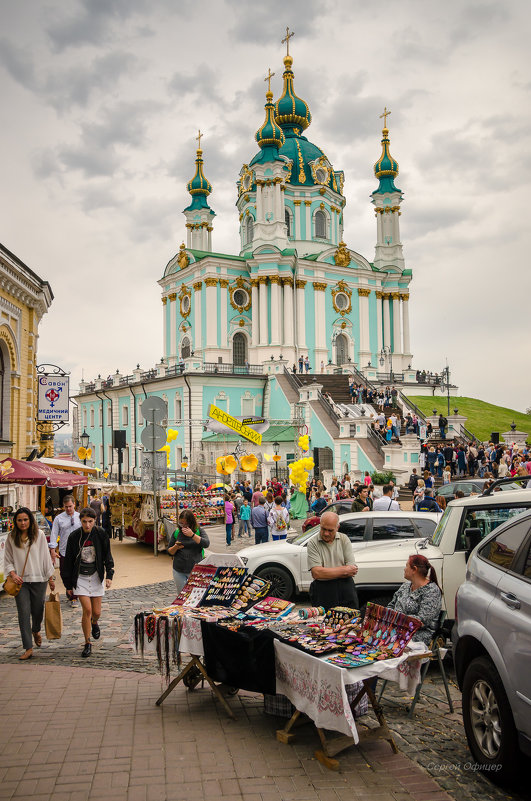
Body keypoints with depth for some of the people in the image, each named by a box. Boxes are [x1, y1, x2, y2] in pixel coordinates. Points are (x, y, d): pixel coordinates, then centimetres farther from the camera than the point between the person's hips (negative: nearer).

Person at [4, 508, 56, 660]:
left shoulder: (39, 535, -2)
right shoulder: (11, 537, 1)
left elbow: (46, 557, 2)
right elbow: (8, 560, 7)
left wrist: (51, 578, 4)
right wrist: (13, 574, -10)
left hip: (38, 579, 0)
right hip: (20, 580, 0)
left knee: (38, 611, 8)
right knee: (24, 613, -6)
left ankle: (36, 630, 42)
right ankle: (28, 648, 0)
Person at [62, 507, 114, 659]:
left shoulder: (100, 535, -5)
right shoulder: (74, 536, -7)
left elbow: (107, 556, 2)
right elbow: (68, 561, 0)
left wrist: (109, 575, -8)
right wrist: (68, 584, 2)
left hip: (96, 576, 1)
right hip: (80, 577, -1)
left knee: (96, 612, 5)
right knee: (87, 610, -11)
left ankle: (94, 623, 42)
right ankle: (87, 644, 4)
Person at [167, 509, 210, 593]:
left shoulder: (199, 531, 1)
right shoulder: (176, 532, 7)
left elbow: (206, 544, -16)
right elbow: (170, 552, 11)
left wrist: (192, 535, -22)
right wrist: (175, 547, -11)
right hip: (179, 572, 2)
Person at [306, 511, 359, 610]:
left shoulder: (344, 539, 3)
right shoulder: (313, 543, -4)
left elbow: (352, 571, -3)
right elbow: (316, 573, -14)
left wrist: (327, 573, -11)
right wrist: (344, 570, -9)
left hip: (346, 589, 2)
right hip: (322, 590, -2)